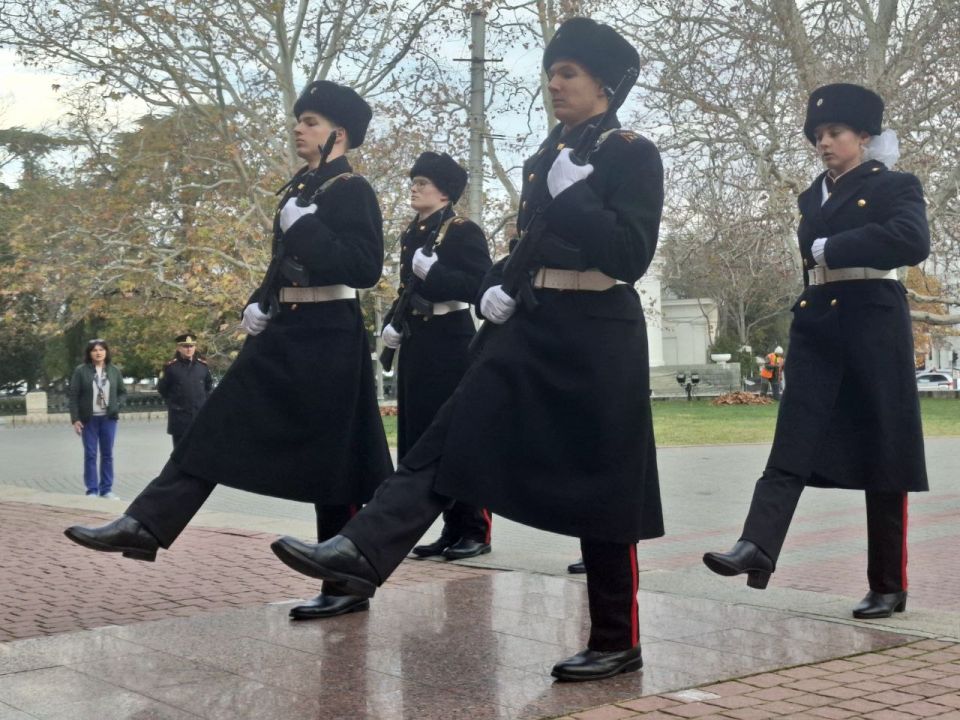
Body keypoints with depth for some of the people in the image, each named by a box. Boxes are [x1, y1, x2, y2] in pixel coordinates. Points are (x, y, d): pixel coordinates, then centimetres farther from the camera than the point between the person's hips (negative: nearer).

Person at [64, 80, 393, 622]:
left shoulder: (353, 190, -10)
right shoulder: (299, 188, 16)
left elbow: (365, 268, -21)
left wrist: (305, 227, -22)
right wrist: (257, 305, 9)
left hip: (327, 339, -9)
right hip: (284, 334, 9)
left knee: (329, 460, -2)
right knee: (219, 430, 3)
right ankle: (146, 526, 3)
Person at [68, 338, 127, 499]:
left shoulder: (114, 370, 5)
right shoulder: (81, 371, -4)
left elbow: (122, 391, 14)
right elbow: (72, 395, -4)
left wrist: (117, 406, -4)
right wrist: (75, 419, -9)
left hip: (108, 418, 3)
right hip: (89, 419, -3)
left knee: (107, 454, 7)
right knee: (90, 455, 1)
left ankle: (107, 489, 16)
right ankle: (92, 490, 7)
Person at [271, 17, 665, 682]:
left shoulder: (634, 154, -6)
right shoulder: (548, 154, 15)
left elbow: (632, 256, -17)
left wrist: (570, 193, -22)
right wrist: (495, 286, 5)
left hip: (598, 337, -7)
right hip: (532, 326, 7)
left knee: (599, 489, -1)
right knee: (450, 441, -4)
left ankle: (618, 642, 11)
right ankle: (361, 553, -9)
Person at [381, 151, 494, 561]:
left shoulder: (464, 232, -7)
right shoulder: (411, 236, 16)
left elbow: (481, 285, -16)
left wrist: (434, 271, -22)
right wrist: (393, 324, 7)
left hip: (451, 343, -8)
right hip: (417, 345, 8)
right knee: (422, 437, 8)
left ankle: (476, 531, 3)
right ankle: (453, 528, 15)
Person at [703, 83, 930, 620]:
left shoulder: (896, 186, 1)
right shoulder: (813, 197, 18)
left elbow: (914, 241, -18)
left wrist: (831, 249, -15)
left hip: (873, 325, -5)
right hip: (817, 328, 5)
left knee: (883, 458, 0)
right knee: (793, 444, -10)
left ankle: (890, 586, 7)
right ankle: (757, 547, -23)